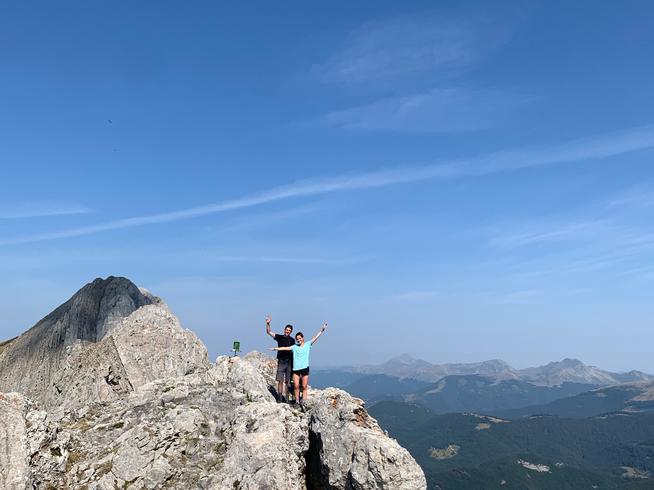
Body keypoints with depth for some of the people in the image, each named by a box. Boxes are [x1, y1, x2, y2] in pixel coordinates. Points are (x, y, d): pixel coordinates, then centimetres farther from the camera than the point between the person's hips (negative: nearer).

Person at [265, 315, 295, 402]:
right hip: (281, 361, -1)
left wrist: (293, 363, 5)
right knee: (280, 380, -6)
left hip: (289, 362, 1)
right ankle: (279, 397, 0)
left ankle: (285, 398, 9)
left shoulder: (292, 340, 8)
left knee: (287, 381, 3)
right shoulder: (279, 337, 6)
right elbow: (269, 332, 0)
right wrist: (268, 324, -16)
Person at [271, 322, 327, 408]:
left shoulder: (308, 344, 5)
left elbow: (315, 337, -1)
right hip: (296, 369, 1)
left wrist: (322, 330, -8)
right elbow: (285, 348, 7)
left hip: (305, 368, -1)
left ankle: (303, 403, 1)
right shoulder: (294, 347, 9)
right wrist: (276, 348, 1)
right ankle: (297, 402, 7)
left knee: (304, 386, 0)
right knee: (296, 386, -1)